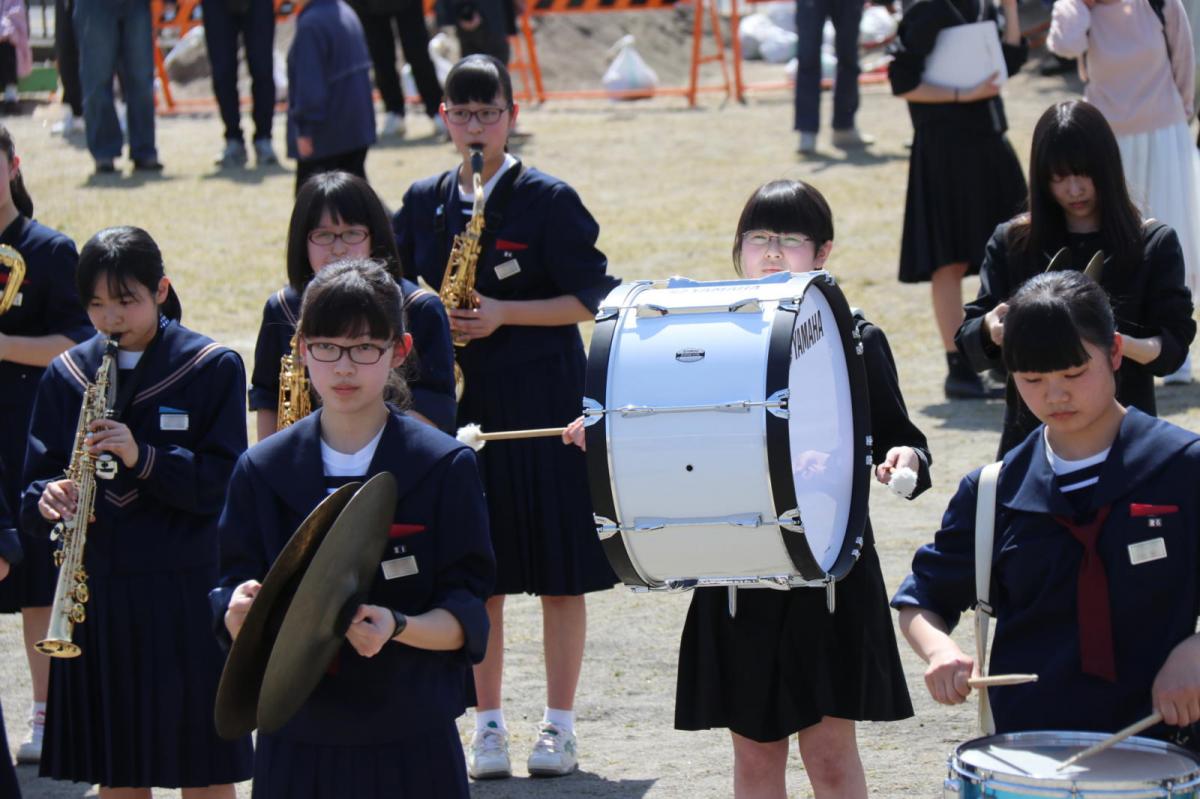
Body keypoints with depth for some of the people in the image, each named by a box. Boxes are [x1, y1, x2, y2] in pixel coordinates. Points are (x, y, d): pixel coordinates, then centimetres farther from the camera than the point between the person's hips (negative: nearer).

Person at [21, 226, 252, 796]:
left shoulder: (213, 368, -3)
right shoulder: (66, 375, 7)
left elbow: (226, 482, -9)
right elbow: (36, 478, 7)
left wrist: (143, 458, -24)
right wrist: (48, 499, -17)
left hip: (184, 590, -3)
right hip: (95, 590, 3)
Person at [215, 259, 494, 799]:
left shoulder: (444, 466, -2)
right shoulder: (262, 470, 6)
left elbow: (467, 621, -6)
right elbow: (236, 623, 4)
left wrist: (396, 626, -26)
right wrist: (242, 611, -19)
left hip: (411, 752, -2)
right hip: (293, 747, 2)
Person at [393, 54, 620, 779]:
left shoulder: (549, 200, -4)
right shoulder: (424, 204, 9)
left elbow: (590, 299, -6)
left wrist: (504, 315, -16)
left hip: (543, 399, -3)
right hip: (457, 400, 3)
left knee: (559, 570, 0)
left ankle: (560, 725, 9)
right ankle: (489, 725, 15)